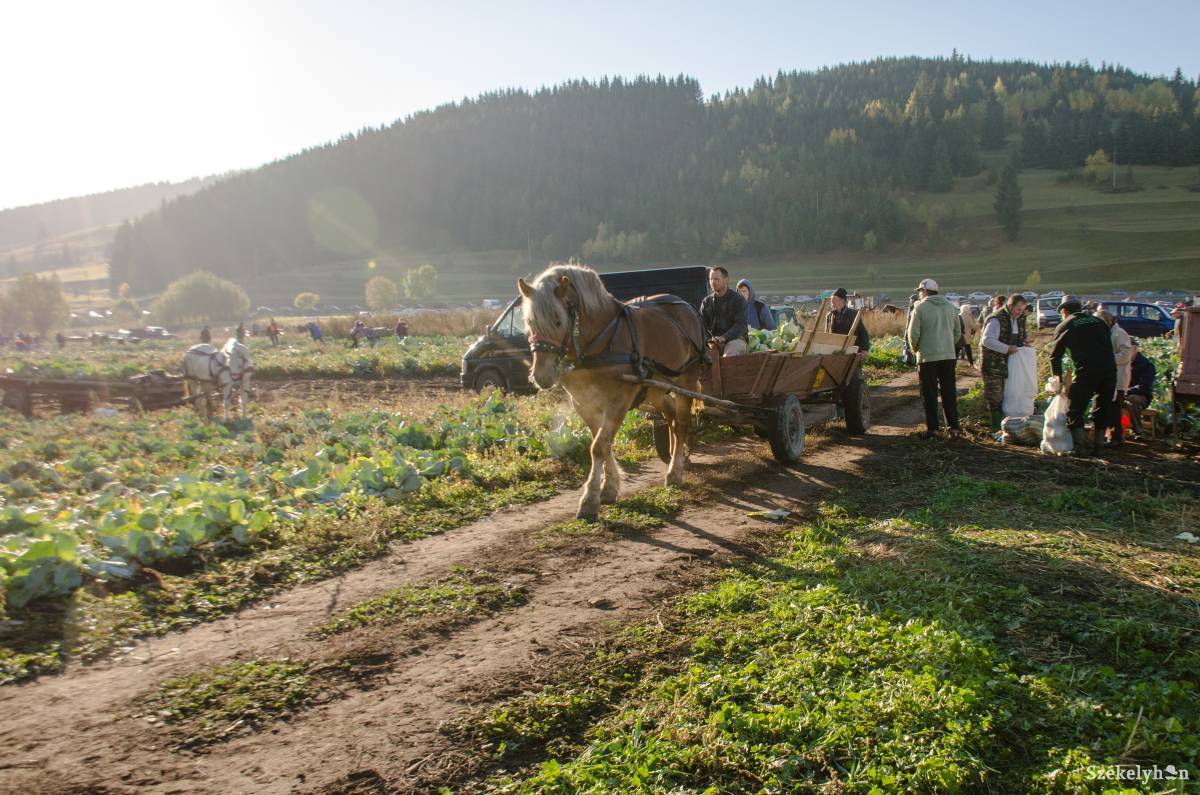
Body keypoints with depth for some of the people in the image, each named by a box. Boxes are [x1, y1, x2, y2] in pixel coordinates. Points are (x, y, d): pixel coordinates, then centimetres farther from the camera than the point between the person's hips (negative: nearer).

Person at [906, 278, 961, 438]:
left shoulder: (920, 307, -8)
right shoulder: (950, 306, 8)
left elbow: (913, 333, -9)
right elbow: (957, 331, 12)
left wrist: (915, 348, 8)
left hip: (927, 357, -4)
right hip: (949, 356, 4)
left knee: (930, 395, 3)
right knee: (949, 393, 10)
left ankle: (932, 428, 5)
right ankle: (954, 426, 10)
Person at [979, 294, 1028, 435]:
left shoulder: (1019, 319, 9)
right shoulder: (996, 319, -19)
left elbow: (1020, 338, 26)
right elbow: (987, 340, -30)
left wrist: (1021, 347, 4)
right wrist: (1007, 348, -25)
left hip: (1009, 363, 8)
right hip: (993, 364, -8)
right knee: (995, 397, -2)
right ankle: (996, 429, 4)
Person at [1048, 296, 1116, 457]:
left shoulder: (1064, 326, 9)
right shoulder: (1098, 321, 20)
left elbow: (1055, 355, 11)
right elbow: (1109, 345, 19)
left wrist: (1058, 378, 20)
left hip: (1087, 371, -5)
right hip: (1109, 369, 5)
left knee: (1075, 409, 4)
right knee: (1103, 409, 15)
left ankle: (1081, 447, -2)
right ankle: (1097, 446, 19)